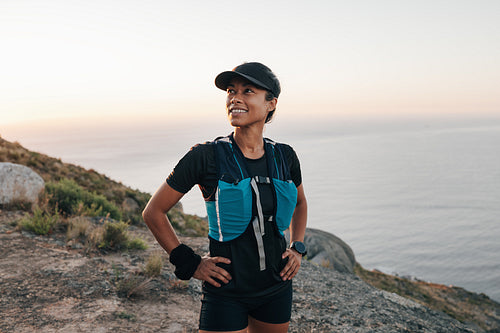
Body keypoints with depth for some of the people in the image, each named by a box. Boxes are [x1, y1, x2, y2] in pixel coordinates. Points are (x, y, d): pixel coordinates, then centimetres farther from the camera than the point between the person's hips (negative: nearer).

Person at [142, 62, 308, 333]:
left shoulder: (284, 157, -2)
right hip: (226, 292, -4)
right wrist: (190, 264, -8)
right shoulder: (206, 157, -14)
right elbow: (153, 213, -6)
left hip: (276, 287, 4)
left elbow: (299, 203, 19)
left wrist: (298, 248, 6)